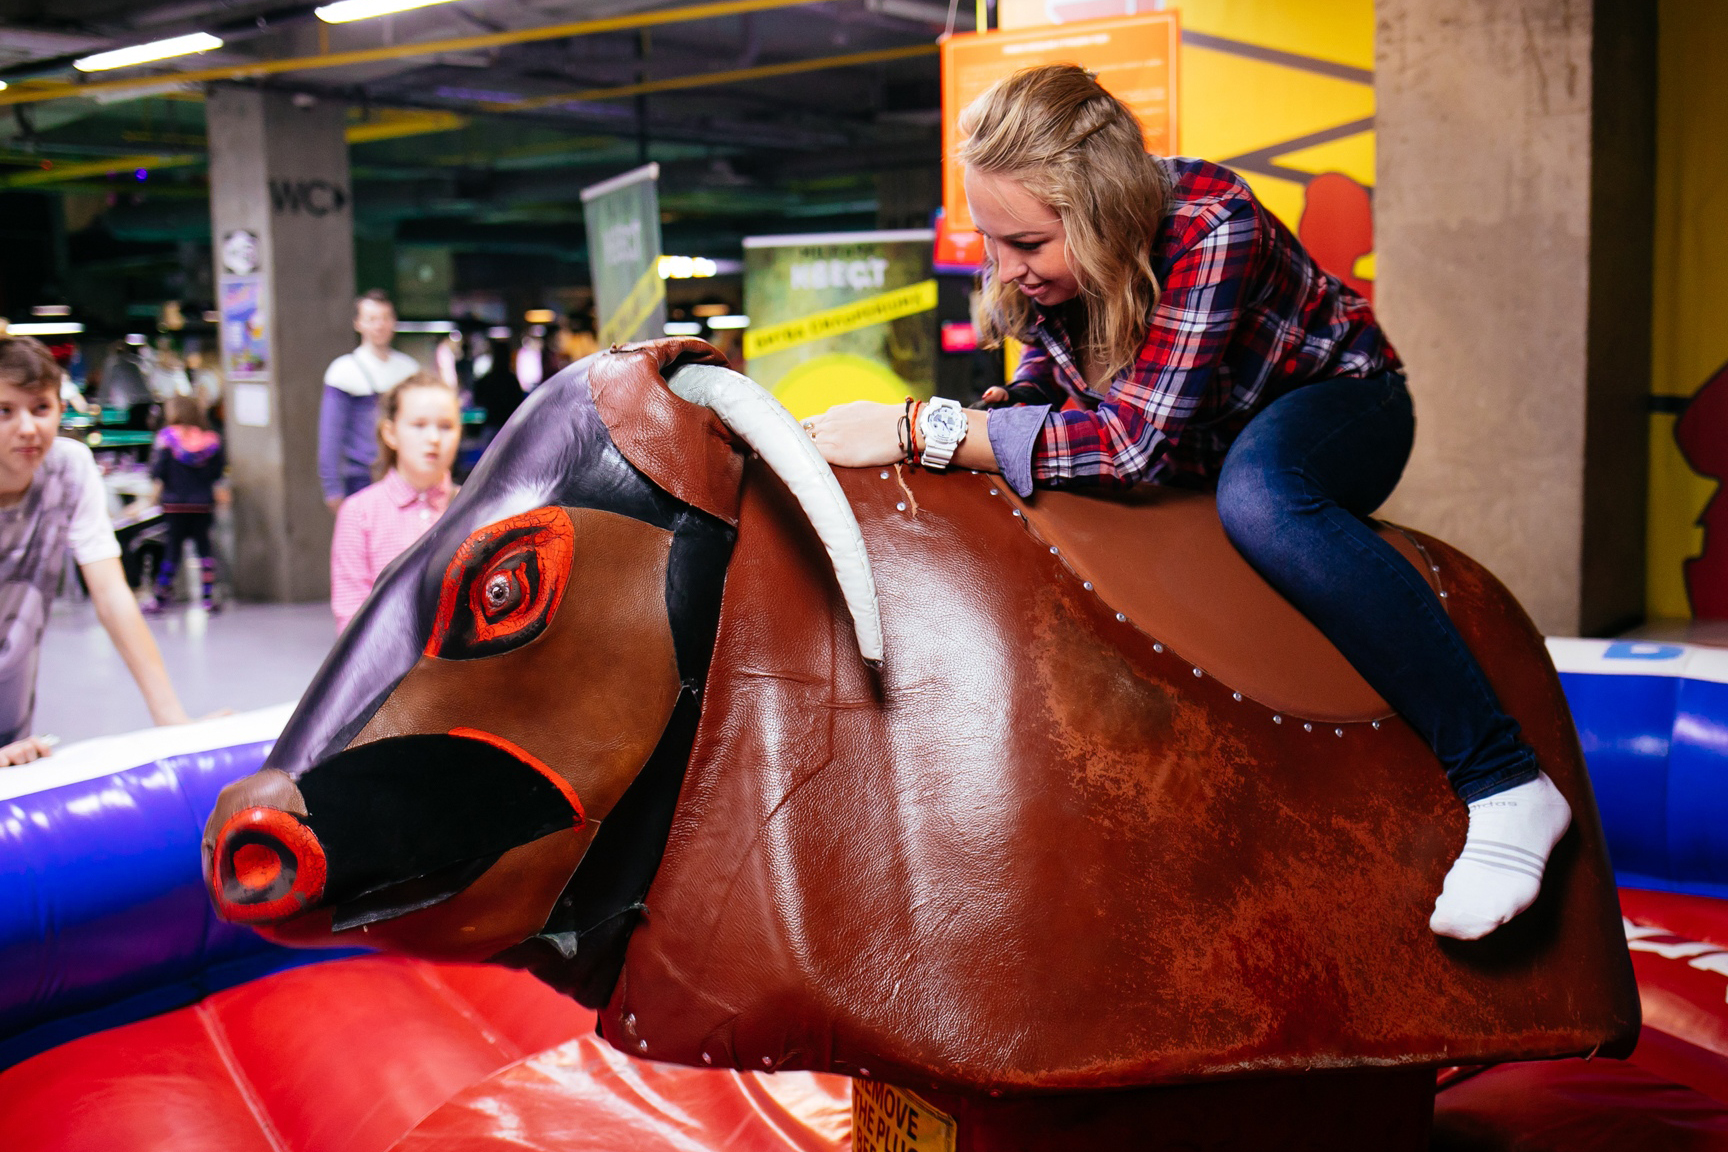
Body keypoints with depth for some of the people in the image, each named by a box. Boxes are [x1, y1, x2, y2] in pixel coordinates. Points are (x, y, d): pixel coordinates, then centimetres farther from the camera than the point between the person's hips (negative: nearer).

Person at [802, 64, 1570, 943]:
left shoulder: (1212, 227, -35)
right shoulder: (1042, 251, -15)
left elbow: (1135, 439, -42)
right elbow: (1050, 371, 4)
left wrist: (919, 431, -44)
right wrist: (995, 418, -19)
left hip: (1337, 405, -6)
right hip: (1201, 447, 7)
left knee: (1254, 492, -40)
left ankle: (1507, 786, -35)